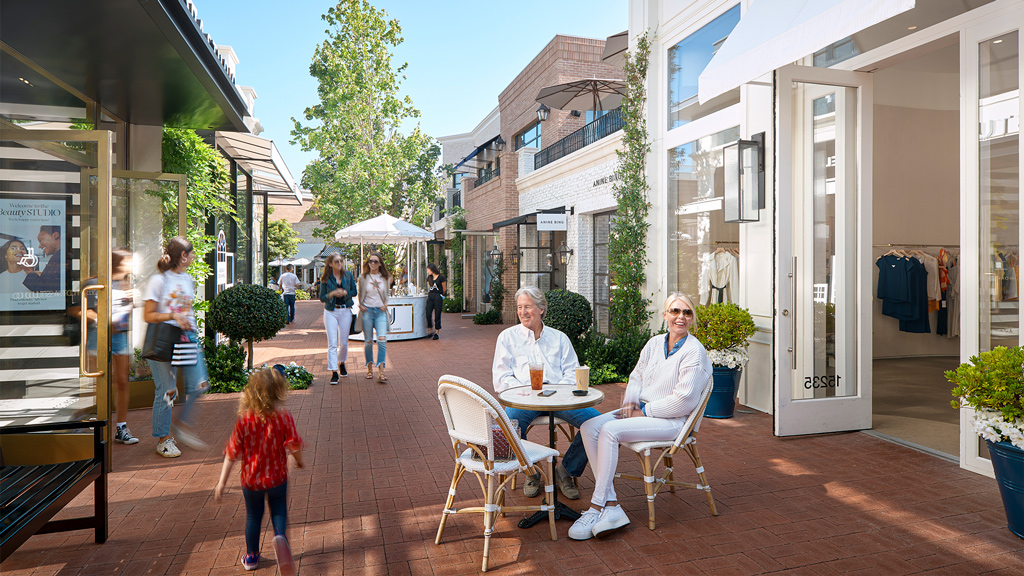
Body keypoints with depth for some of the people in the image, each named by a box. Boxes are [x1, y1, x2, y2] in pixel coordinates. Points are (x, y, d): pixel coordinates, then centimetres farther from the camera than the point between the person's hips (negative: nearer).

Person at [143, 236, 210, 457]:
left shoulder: (188, 279, 13)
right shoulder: (159, 281, -8)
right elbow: (148, 316, -8)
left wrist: (188, 322, 14)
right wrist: (173, 316, -19)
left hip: (186, 339, 6)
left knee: (200, 384, 0)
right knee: (166, 391, 0)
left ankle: (182, 422, 22)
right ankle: (163, 439, 15)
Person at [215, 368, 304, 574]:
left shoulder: (244, 420, -13)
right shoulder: (284, 417, -18)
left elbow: (231, 454, -10)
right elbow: (294, 447, -15)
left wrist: (222, 482, -2)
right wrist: (299, 461, 7)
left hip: (251, 480, 2)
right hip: (277, 478, -1)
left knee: (253, 516, 22)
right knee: (279, 511, 17)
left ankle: (251, 556, 37)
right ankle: (280, 536, -13)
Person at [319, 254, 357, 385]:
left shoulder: (348, 275, 3)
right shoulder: (325, 279, -1)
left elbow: (354, 291, 7)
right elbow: (322, 298, 0)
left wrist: (345, 293, -12)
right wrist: (333, 293, -18)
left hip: (345, 311, 2)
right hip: (330, 312, -2)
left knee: (343, 342, 10)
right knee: (332, 343, -7)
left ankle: (341, 363, 37)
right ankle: (333, 372, -6)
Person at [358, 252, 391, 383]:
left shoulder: (385, 278, 8)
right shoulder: (363, 278, 5)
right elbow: (360, 294, 15)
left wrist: (385, 304, 3)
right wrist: (360, 305, -1)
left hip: (380, 312, 0)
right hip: (367, 311, 0)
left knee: (382, 340, -14)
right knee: (368, 341, 3)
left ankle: (381, 372, -15)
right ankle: (369, 368, 19)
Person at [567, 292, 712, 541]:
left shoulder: (694, 351, -11)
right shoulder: (654, 343, 11)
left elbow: (684, 400, -17)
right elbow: (636, 376, 17)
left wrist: (644, 411, -13)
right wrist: (630, 401, -4)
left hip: (672, 420, -7)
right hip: (641, 410, 8)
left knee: (610, 430, -27)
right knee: (589, 428, -14)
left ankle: (596, 507, -18)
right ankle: (610, 505, -17)